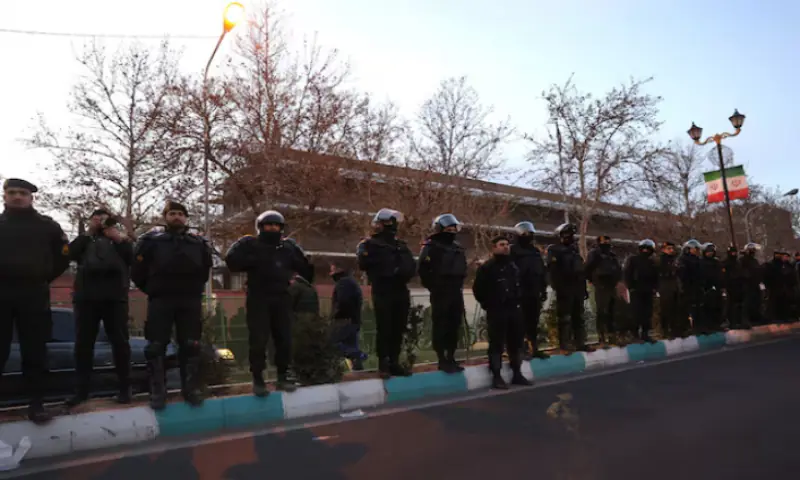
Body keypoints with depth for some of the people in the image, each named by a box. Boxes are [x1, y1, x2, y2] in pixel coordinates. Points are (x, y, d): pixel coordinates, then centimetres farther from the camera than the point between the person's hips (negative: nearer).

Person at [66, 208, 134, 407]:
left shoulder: (121, 239, 18)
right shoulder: (85, 240, 22)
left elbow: (134, 258, 3)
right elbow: (70, 254, 2)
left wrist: (120, 239, -3)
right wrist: (88, 233, 1)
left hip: (115, 296, -2)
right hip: (86, 296, 2)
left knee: (119, 342, -1)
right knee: (83, 343, 2)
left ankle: (125, 389, 3)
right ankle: (81, 390, 9)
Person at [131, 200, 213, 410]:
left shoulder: (198, 242, 12)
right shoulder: (151, 240, 5)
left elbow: (205, 270, 21)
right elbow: (137, 271, 6)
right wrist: (152, 290, 7)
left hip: (190, 301, 2)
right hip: (160, 301, -1)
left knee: (191, 346, 2)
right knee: (156, 347, -2)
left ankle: (191, 388, 11)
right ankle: (157, 392, 6)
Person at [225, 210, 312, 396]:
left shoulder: (289, 246, 13)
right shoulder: (250, 244, 4)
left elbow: (305, 269, 19)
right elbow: (231, 260, -10)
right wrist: (254, 261, -14)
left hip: (282, 298, 3)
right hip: (258, 299, -3)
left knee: (284, 339, 6)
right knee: (258, 340, -4)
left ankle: (283, 376, 17)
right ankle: (258, 379, 6)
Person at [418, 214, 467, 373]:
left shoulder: (458, 247, 15)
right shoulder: (431, 246, -8)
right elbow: (423, 270, -14)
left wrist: (458, 285, 13)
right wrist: (433, 286, -10)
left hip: (456, 293, 7)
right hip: (440, 294, -7)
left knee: (454, 326, 10)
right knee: (440, 327, -2)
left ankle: (451, 358, 20)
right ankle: (442, 360, 5)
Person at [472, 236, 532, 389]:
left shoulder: (514, 266, 16)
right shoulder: (487, 267, -7)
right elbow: (478, 289, -8)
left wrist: (518, 301, 15)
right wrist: (488, 305, -5)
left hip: (514, 309, 7)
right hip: (496, 311, -7)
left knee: (516, 342, 11)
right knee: (497, 344, -5)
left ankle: (517, 374, 22)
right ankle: (496, 376, 1)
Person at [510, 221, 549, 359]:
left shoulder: (535, 251, 18)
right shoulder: (514, 250, -5)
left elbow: (542, 271, 19)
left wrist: (543, 289, 14)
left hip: (534, 292, 7)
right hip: (520, 293, -7)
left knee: (533, 322, 10)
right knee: (521, 322, -4)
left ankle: (534, 349, 17)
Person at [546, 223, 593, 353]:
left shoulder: (574, 250, 20)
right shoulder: (554, 250, -3)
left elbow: (581, 270, 22)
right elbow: (553, 270, -13)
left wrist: (584, 288, 17)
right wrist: (558, 287, -21)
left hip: (577, 289, 7)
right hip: (565, 290, -7)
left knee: (579, 318, 10)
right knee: (565, 318, -6)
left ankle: (580, 343, 16)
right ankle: (564, 344, -1)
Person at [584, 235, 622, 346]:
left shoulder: (612, 254, 19)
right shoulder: (594, 253, -4)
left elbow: (618, 268, 26)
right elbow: (588, 267, -9)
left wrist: (617, 279, 13)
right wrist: (593, 280, -6)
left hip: (612, 286, 8)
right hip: (601, 286, -7)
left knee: (611, 312, 12)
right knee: (602, 312, -6)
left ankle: (612, 335, 21)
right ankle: (602, 336, -2)